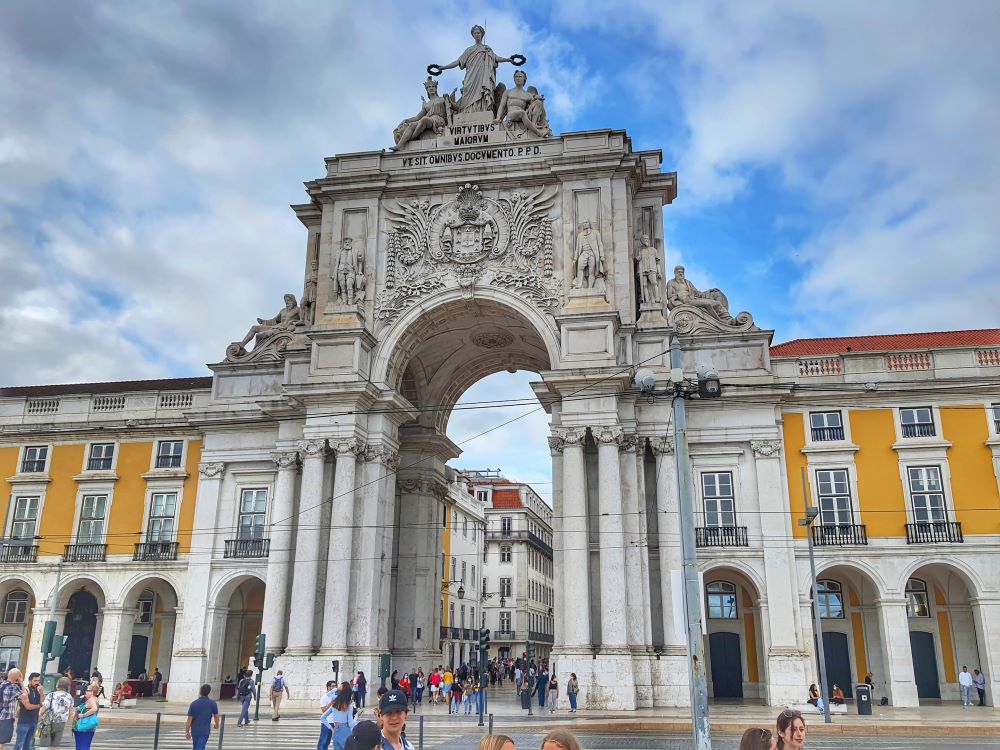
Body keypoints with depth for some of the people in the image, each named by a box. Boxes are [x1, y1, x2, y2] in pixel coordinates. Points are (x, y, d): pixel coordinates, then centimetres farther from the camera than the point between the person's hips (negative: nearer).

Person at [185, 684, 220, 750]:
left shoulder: (194, 703, -10)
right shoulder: (213, 703, -8)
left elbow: (189, 719, -10)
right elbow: (216, 716, 2)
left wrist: (187, 731, 1)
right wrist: (217, 724, 22)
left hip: (195, 730, 2)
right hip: (205, 731, -2)